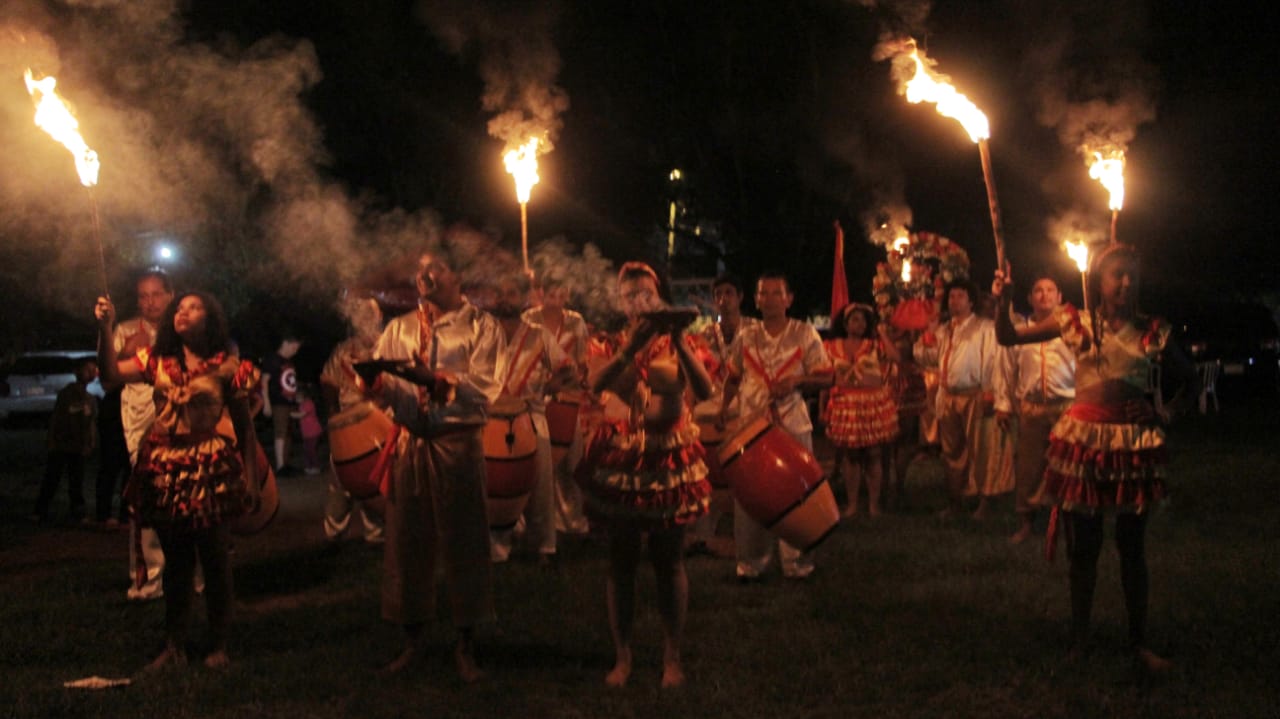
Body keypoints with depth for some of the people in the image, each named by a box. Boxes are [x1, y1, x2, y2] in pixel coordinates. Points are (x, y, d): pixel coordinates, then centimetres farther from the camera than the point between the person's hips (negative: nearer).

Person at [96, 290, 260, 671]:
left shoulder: (226, 366, -2)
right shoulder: (158, 361, 8)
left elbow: (244, 426, -1)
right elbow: (111, 372, -7)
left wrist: (250, 476, -6)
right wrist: (105, 327, -18)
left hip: (209, 469, -4)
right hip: (165, 468, 4)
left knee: (215, 560, 3)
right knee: (175, 561, 11)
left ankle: (218, 647, 14)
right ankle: (174, 647, 18)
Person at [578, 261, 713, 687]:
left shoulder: (676, 342, 1)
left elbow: (704, 391, -15)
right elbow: (595, 384, -19)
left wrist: (679, 344, -25)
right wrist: (630, 348, -30)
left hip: (668, 458, 0)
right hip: (621, 457, 1)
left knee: (669, 560, 3)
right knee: (621, 559, 6)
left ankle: (672, 657, 14)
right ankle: (622, 656, 16)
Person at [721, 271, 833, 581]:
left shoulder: (805, 334, 0)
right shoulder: (745, 337, 7)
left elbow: (825, 379, 0)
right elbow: (734, 378, 18)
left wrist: (797, 381, -17)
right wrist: (725, 406, 3)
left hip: (793, 426, -2)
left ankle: (796, 562, 16)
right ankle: (750, 562, 16)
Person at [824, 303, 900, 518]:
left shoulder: (874, 345, 4)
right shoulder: (833, 347, 6)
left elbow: (896, 357, -12)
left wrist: (882, 333, -7)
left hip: (874, 405, -1)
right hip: (845, 406, 1)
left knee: (873, 454, 2)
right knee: (849, 455, 4)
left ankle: (874, 503, 10)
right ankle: (852, 503, 13)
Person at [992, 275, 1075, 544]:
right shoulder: (1019, 329, 9)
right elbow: (1006, 369, 10)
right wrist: (1003, 404, 7)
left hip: (1066, 405, -2)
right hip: (1030, 408, 2)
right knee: (1027, 466, 5)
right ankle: (1025, 523, 17)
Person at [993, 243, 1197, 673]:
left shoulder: (1153, 331, 1)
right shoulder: (1074, 323, 1)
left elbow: (1190, 381, 14)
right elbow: (1008, 338, 4)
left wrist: (1167, 412, 0)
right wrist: (1003, 303, -13)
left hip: (1135, 444, 0)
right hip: (1082, 441, 0)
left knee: (1132, 548, 8)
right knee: (1083, 547, 8)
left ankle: (1139, 642, 19)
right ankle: (1078, 639, 19)